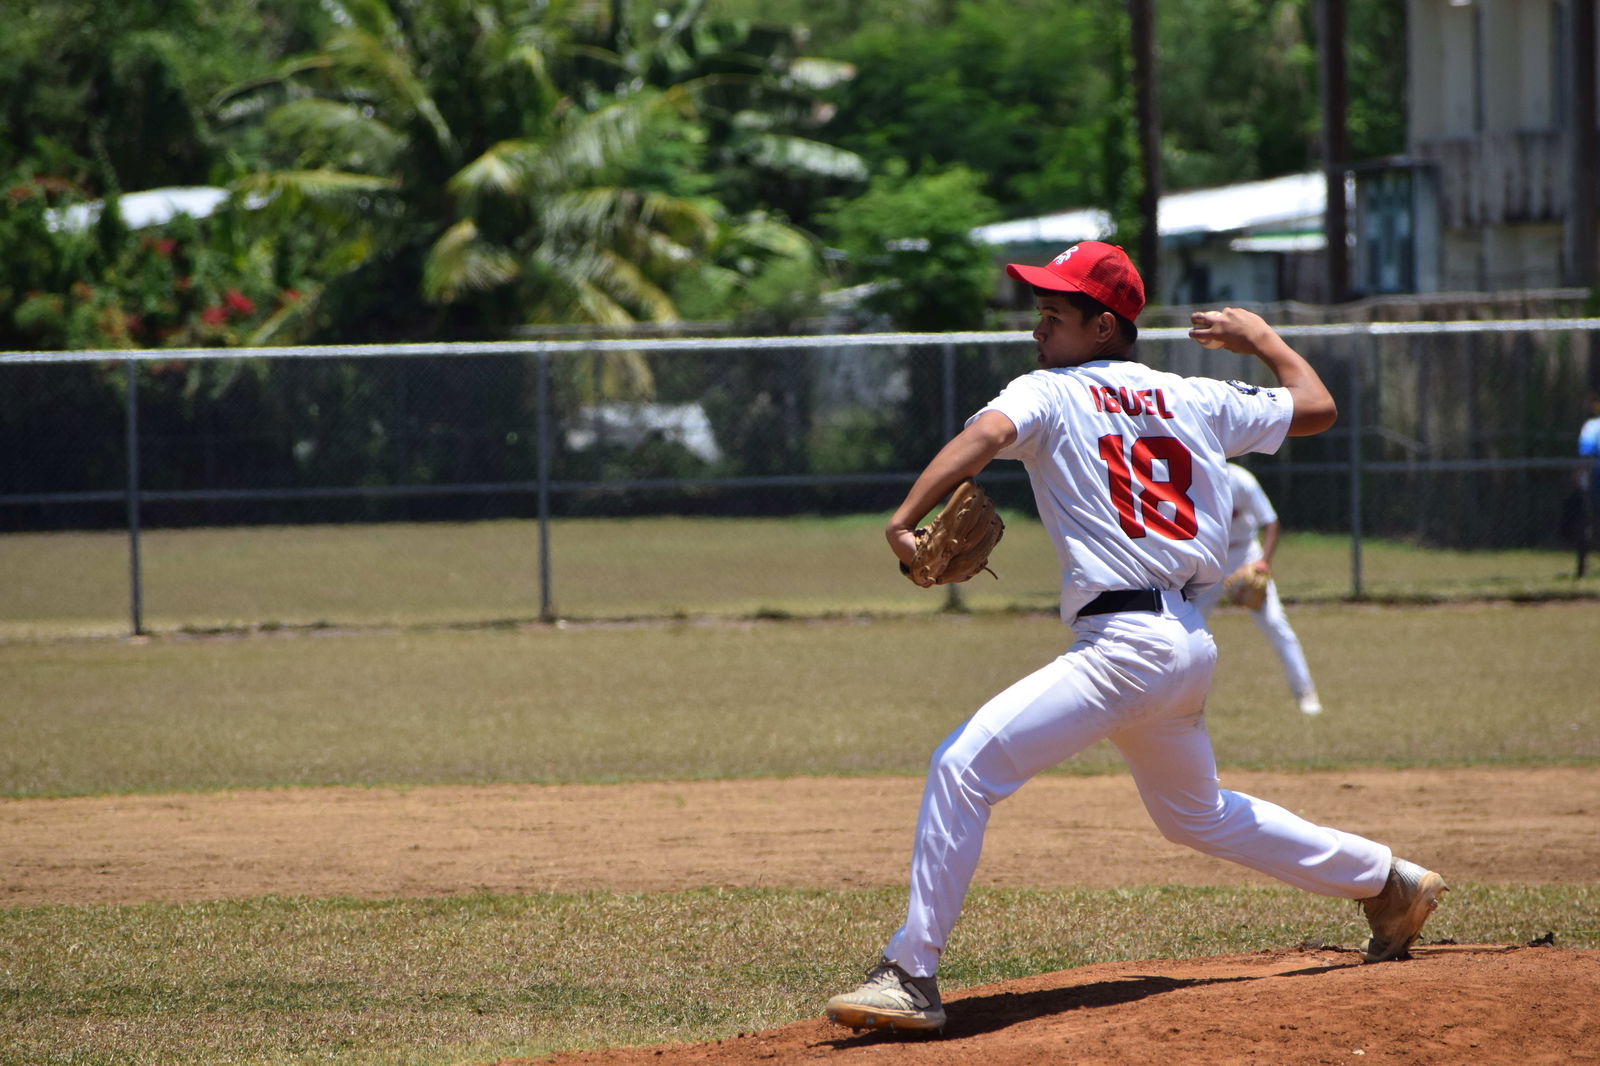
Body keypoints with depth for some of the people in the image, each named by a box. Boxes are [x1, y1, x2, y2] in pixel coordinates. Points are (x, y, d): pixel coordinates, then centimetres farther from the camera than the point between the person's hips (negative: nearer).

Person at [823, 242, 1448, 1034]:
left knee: (965, 765, -14)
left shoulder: (1050, 393, -2)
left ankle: (912, 975, -21)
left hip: (1124, 644, -8)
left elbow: (987, 434, -24)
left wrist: (905, 518, -33)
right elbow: (1316, 406, 24)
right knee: (1197, 814, 30)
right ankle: (1386, 881, 36)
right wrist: (1259, 338, 40)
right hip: (1190, 641, 8)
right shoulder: (1191, 399, 15)